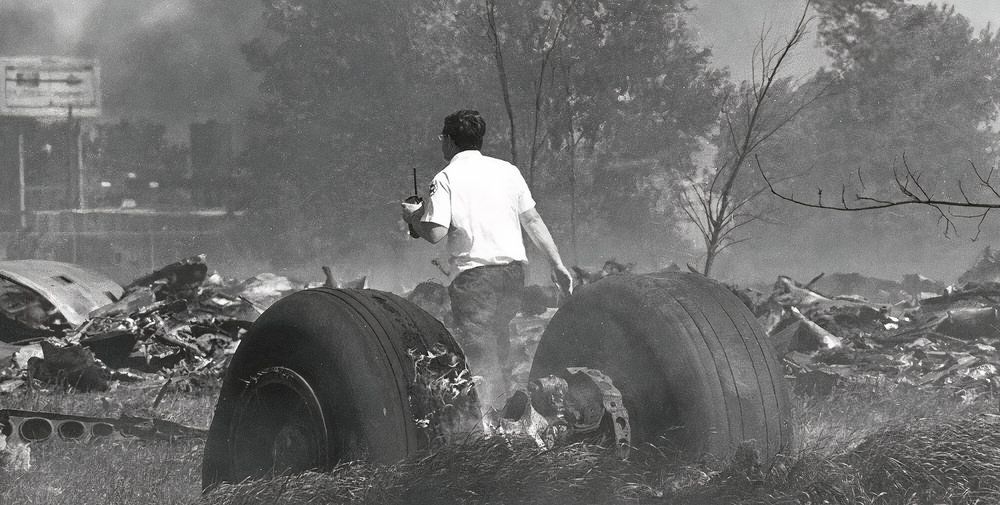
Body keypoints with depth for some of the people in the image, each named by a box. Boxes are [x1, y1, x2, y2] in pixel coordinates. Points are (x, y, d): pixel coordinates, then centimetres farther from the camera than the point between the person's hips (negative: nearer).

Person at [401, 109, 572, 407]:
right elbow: (533, 221, 12)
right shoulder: (507, 170, 10)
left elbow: (436, 233, -12)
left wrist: (413, 217, 8)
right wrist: (557, 264, 16)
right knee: (500, 339, 16)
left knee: (479, 351, -2)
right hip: (514, 267, 5)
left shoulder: (445, 179, -4)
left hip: (474, 272, -5)